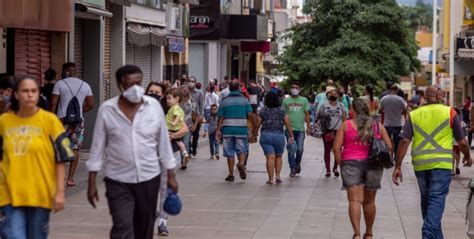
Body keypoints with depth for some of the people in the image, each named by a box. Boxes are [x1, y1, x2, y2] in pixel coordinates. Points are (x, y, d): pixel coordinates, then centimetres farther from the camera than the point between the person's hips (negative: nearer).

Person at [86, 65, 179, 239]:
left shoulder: (154, 106, -3)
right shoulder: (107, 109, -7)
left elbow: (164, 143, 5)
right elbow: (98, 147, -2)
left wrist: (171, 175, 5)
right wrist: (92, 182, -2)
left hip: (149, 179, 2)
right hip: (118, 181, -2)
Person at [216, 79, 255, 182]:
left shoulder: (224, 101, 4)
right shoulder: (244, 100, 1)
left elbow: (221, 117, 0)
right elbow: (250, 115, -6)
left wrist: (218, 130, 2)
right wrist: (255, 126, 2)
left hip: (227, 130, 1)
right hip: (241, 129, -1)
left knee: (230, 153, 7)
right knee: (242, 150, 9)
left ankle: (231, 174, 8)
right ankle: (241, 163, -21)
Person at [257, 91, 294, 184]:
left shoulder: (263, 111, 1)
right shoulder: (282, 111, 3)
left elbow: (257, 124, 3)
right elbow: (288, 124, 0)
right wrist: (291, 136, 5)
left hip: (265, 135, -1)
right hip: (279, 136, 1)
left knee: (270, 157, -4)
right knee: (279, 156, 18)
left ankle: (271, 178, -9)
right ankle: (277, 175, 7)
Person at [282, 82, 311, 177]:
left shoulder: (304, 100, 8)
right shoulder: (286, 101, 7)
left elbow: (307, 114, 8)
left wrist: (308, 126, 0)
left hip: (300, 129, 0)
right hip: (289, 129, 0)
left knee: (300, 149, -2)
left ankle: (297, 163, 25)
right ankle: (293, 169, 7)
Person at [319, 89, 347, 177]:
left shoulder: (341, 106, 8)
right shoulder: (325, 106, 5)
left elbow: (344, 119, 7)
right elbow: (319, 116, 7)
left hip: (338, 131, 1)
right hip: (327, 131, 0)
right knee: (327, 150, 2)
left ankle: (335, 168, 20)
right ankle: (328, 169, 7)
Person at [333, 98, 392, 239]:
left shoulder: (346, 125, 2)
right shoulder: (378, 126, 9)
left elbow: (336, 148, -4)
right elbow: (389, 147, 3)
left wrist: (341, 164, 6)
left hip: (351, 164, -2)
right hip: (373, 165, 3)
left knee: (355, 201, -8)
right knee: (369, 202, 14)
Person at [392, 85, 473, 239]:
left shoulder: (413, 115, 8)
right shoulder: (449, 113, 2)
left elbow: (405, 141, -1)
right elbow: (462, 142, 5)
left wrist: (397, 166, 0)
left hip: (420, 164, 4)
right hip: (441, 163, -3)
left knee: (426, 201, 16)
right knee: (437, 200, -6)